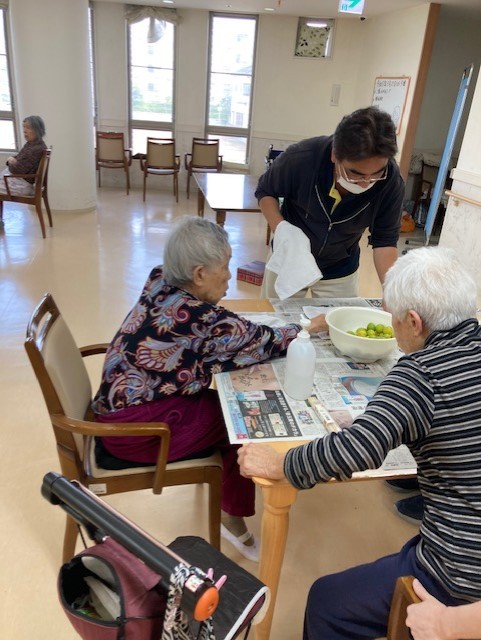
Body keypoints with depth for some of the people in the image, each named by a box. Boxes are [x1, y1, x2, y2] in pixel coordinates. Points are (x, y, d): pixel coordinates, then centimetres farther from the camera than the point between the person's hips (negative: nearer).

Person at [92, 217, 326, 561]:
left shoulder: (160, 282, -4)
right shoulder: (201, 319, -26)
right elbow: (263, 341, -13)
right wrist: (308, 328, 2)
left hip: (125, 402, 8)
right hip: (136, 431, -8)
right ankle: (233, 519, 19)